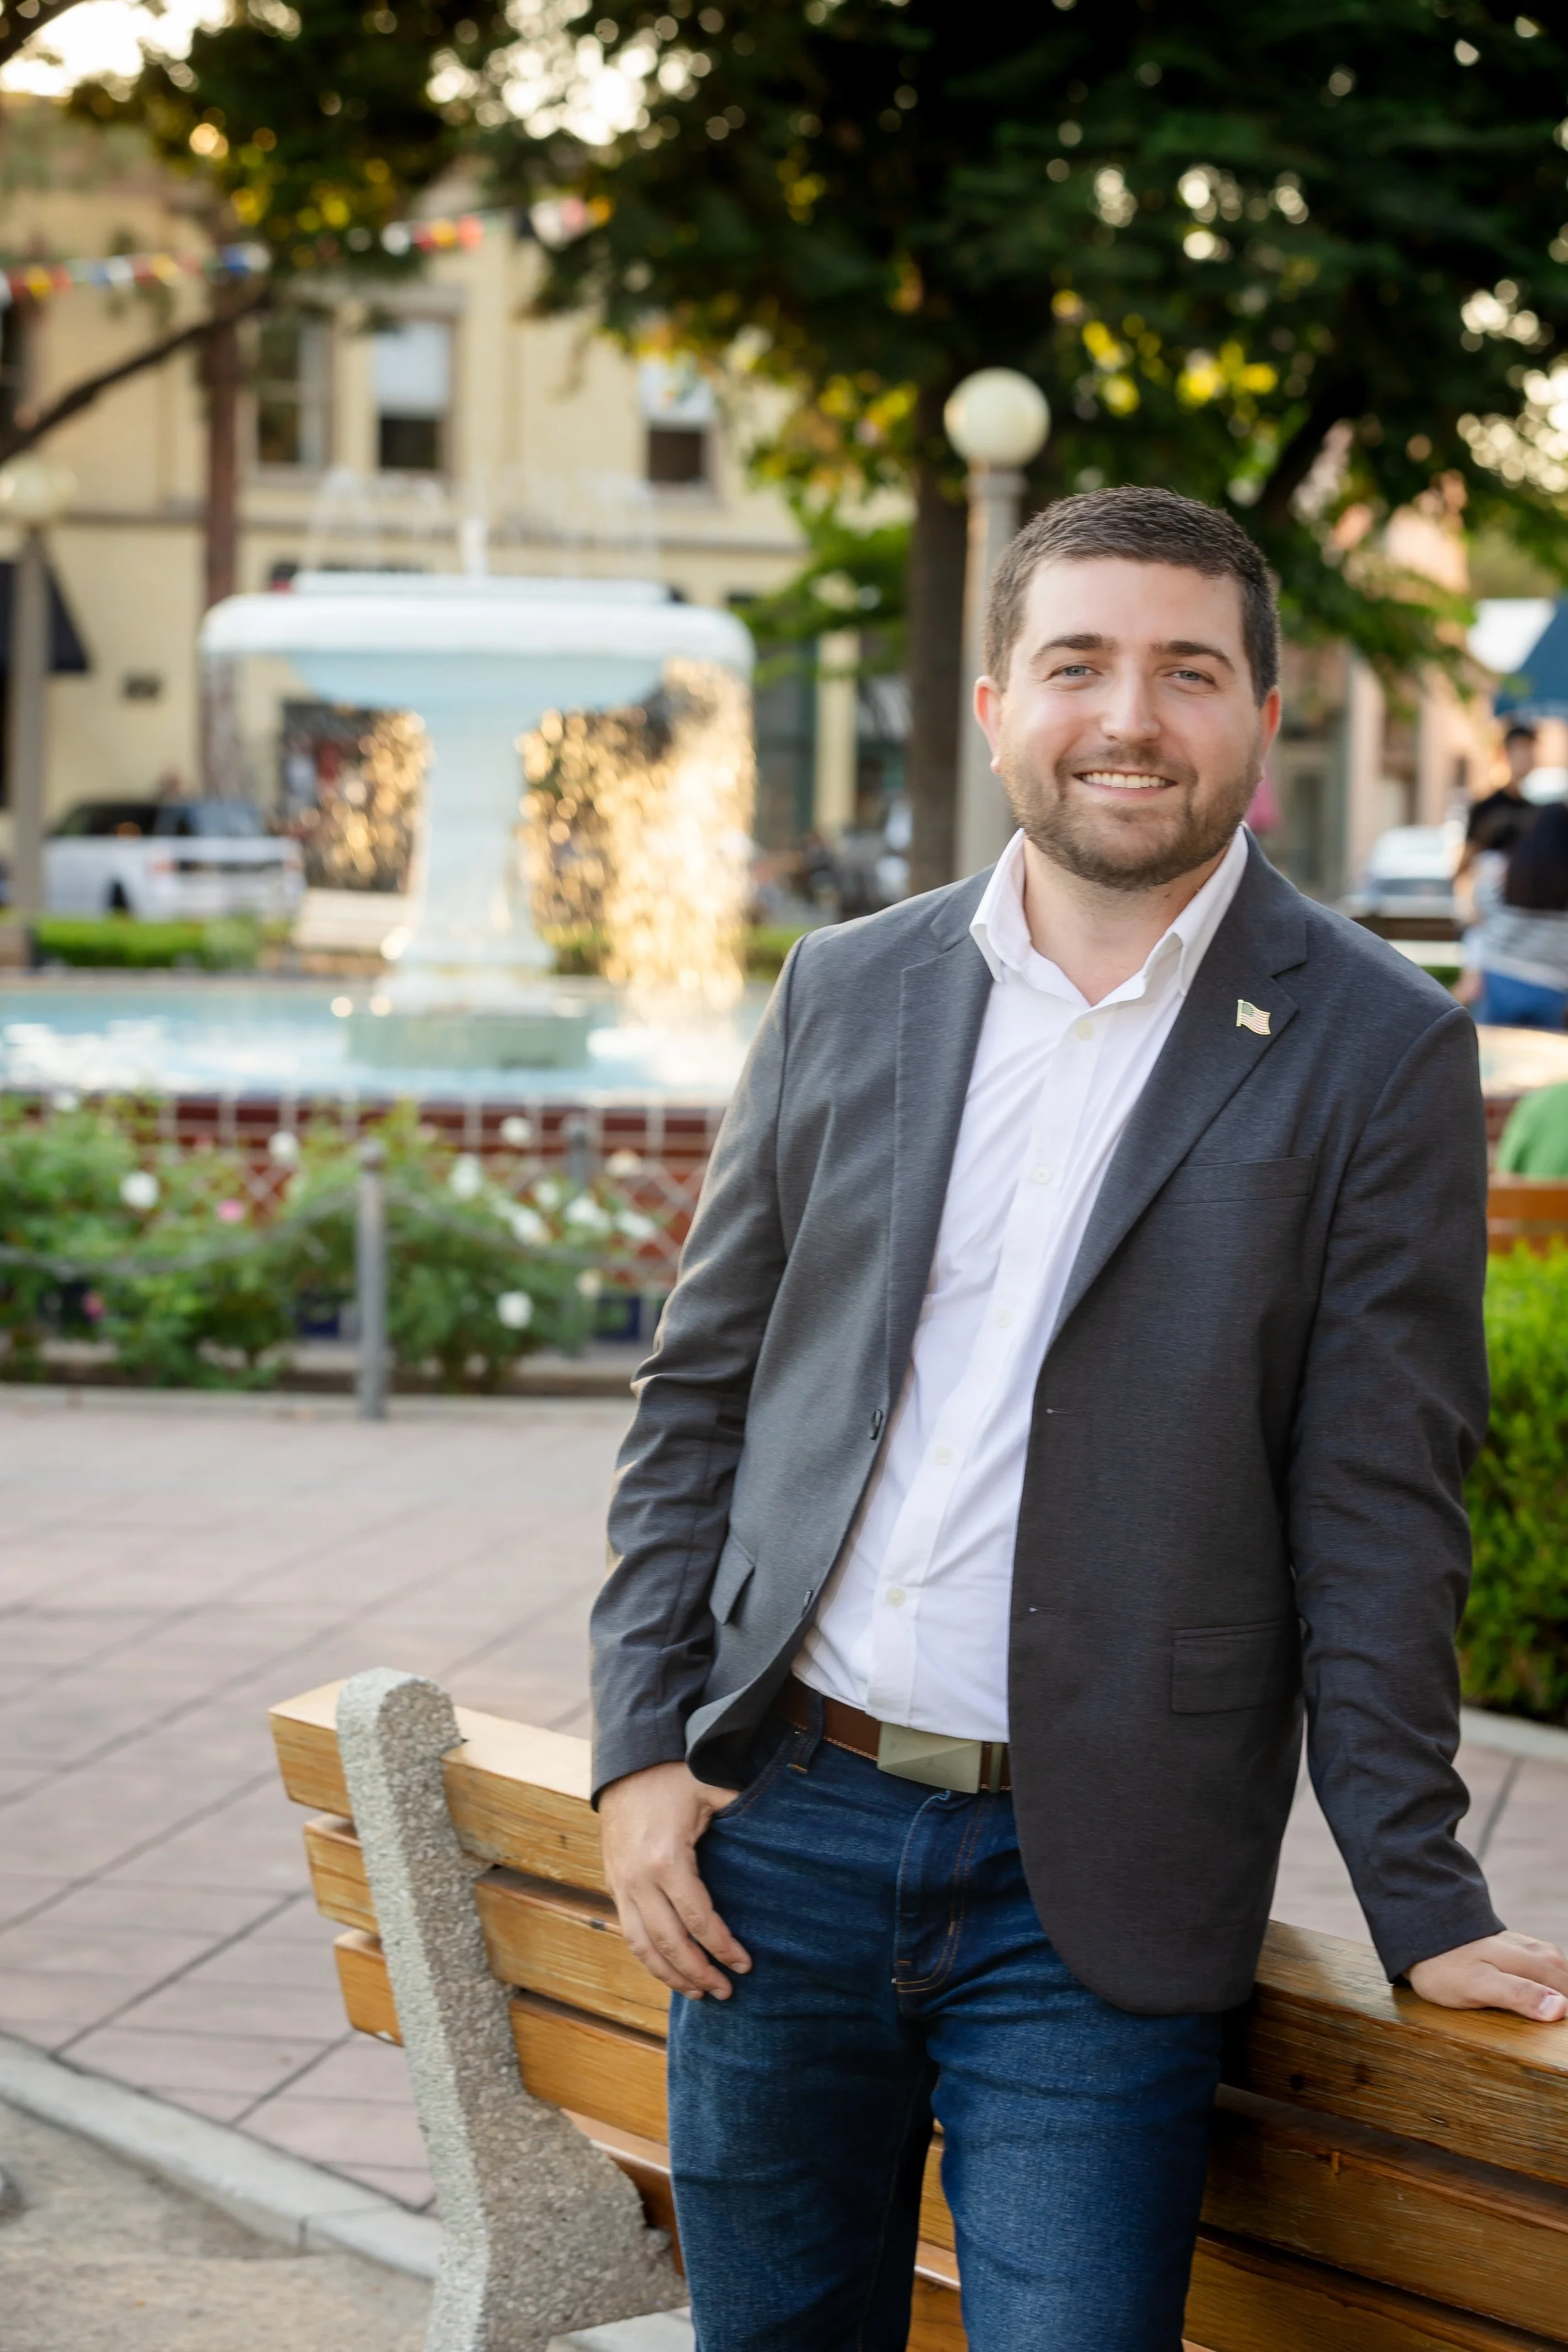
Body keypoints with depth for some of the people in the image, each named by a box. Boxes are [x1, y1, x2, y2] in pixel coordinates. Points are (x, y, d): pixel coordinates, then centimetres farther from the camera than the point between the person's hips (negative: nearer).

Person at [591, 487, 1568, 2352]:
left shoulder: (1376, 1051, -3)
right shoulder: (847, 994, 7)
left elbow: (1377, 1511, -5)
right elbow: (700, 1392, 11)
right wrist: (641, 1746, 2)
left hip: (1090, 1903, -3)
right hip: (780, 1830, 4)